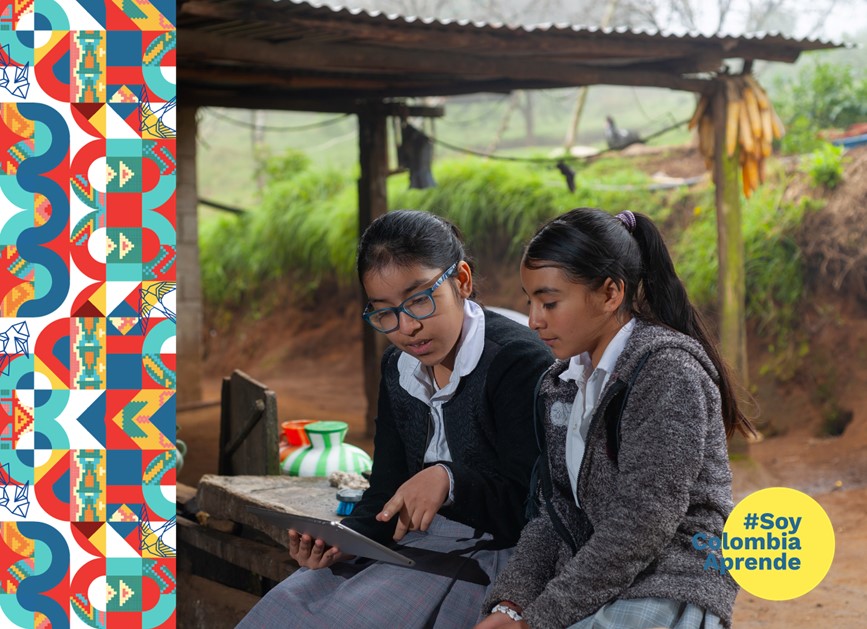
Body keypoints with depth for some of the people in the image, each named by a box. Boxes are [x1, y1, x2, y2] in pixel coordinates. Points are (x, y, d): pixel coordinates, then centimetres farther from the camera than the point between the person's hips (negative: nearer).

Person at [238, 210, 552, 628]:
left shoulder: (520, 361, -15)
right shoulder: (398, 367, 11)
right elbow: (388, 490, 11)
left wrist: (450, 481, -35)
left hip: (492, 555, -7)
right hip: (415, 546, 7)